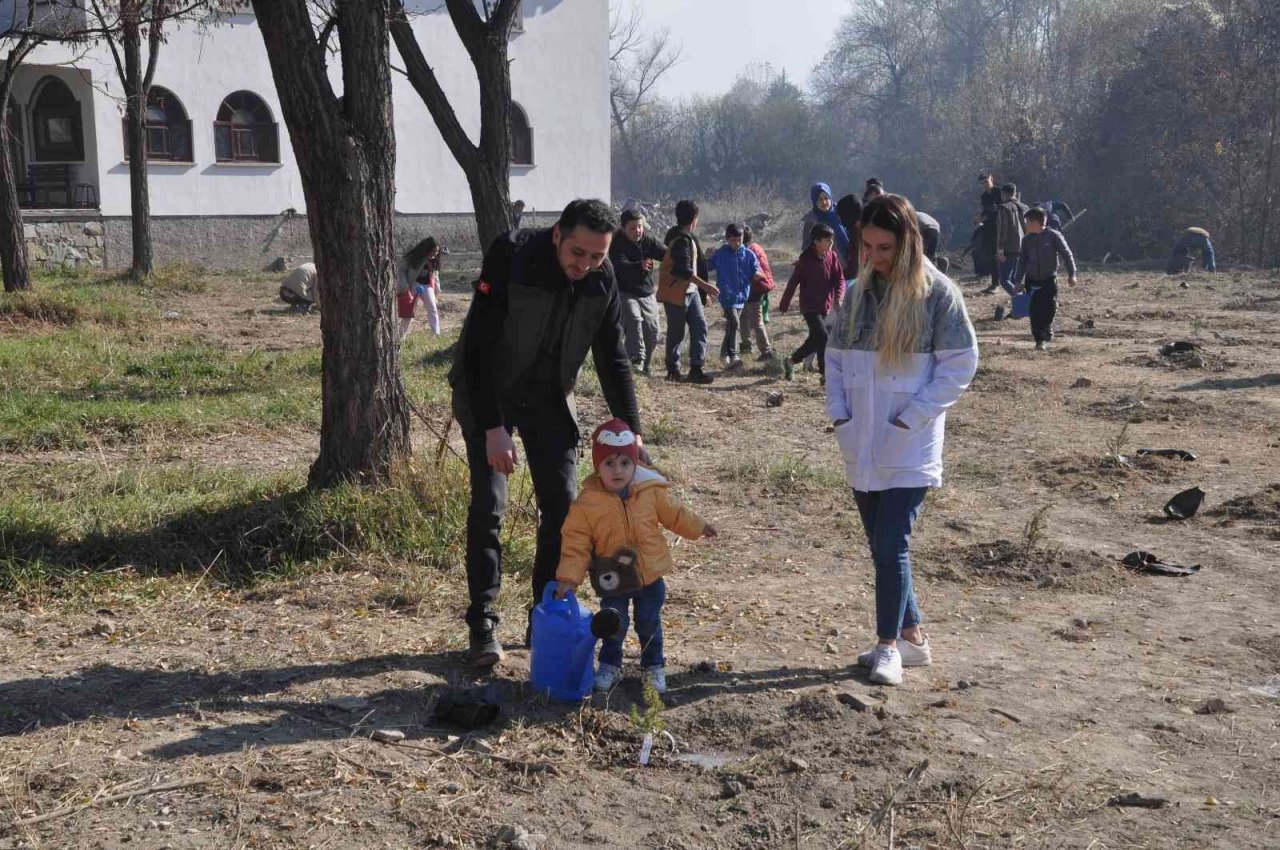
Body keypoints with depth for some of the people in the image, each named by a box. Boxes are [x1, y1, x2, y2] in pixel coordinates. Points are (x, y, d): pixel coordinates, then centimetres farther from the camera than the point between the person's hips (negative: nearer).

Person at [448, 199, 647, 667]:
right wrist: (492, 427, -32)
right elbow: (477, 348, -26)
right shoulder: (511, 258, -26)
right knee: (488, 505, -11)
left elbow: (612, 358, -1)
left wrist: (631, 430, -7)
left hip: (549, 397, 4)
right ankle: (482, 624, 0)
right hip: (487, 395, -4)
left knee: (563, 504, -2)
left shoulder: (602, 279, -11)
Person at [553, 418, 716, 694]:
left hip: (650, 575, 2)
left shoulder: (651, 492, -11)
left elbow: (673, 514, 8)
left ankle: (654, 666, 32)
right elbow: (576, 546, -14)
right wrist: (567, 578, -20)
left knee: (649, 623, 12)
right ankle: (610, 665, 31)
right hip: (613, 580, -2)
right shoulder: (586, 505, -19)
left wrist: (698, 527, 16)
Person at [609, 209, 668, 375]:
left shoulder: (648, 241, 1)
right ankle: (636, 359, -35)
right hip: (626, 294, -5)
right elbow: (620, 266, -29)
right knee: (634, 320, -31)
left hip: (647, 294, 5)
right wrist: (639, 266, -45)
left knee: (652, 333, 5)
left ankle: (644, 368, 22)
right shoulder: (617, 245, -13)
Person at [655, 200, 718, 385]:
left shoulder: (688, 238, 13)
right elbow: (684, 270, -25)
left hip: (691, 291, 9)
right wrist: (705, 286, -25)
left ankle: (696, 369, 0)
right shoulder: (681, 241, -19)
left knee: (700, 327, 1)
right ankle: (673, 370, 13)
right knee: (677, 332, 1)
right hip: (676, 293, -9)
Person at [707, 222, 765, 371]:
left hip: (742, 295, 4)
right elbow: (707, 266, 6)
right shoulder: (720, 254, -2)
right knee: (734, 322, -18)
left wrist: (757, 275, -17)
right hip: (727, 295, -3)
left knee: (731, 325, 13)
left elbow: (756, 272, 4)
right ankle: (732, 356, -17)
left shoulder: (748, 254, 2)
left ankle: (725, 353, 28)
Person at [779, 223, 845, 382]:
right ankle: (826, 374, -9)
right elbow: (793, 282, -6)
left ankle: (790, 361, 35)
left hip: (825, 306, 6)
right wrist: (784, 305, -1)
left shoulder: (833, 257, 0)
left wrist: (838, 297, -19)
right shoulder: (805, 259, -12)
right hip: (809, 306, -6)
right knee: (823, 337, -15)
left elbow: (840, 279, 0)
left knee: (815, 339, 15)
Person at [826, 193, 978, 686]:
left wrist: (910, 419, -12)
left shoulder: (936, 293, -8)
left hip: (910, 447, -6)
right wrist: (839, 414, 1)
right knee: (881, 546, 12)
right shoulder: (858, 292, 7)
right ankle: (912, 636, 25)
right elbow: (835, 355, 14)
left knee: (891, 546, -8)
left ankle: (889, 644, 6)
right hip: (862, 445, 6)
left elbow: (960, 364, -8)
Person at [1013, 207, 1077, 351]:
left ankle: (1047, 332, 23)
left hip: (1049, 281, -3)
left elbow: (1066, 254, -4)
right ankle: (1039, 340, 5)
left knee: (1049, 309, -4)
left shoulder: (1054, 236, -7)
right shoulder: (1027, 239, 5)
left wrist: (1071, 274, -10)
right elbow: (1022, 261, 10)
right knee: (1035, 312, -2)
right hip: (1032, 281, 3)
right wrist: (1018, 281, 6)